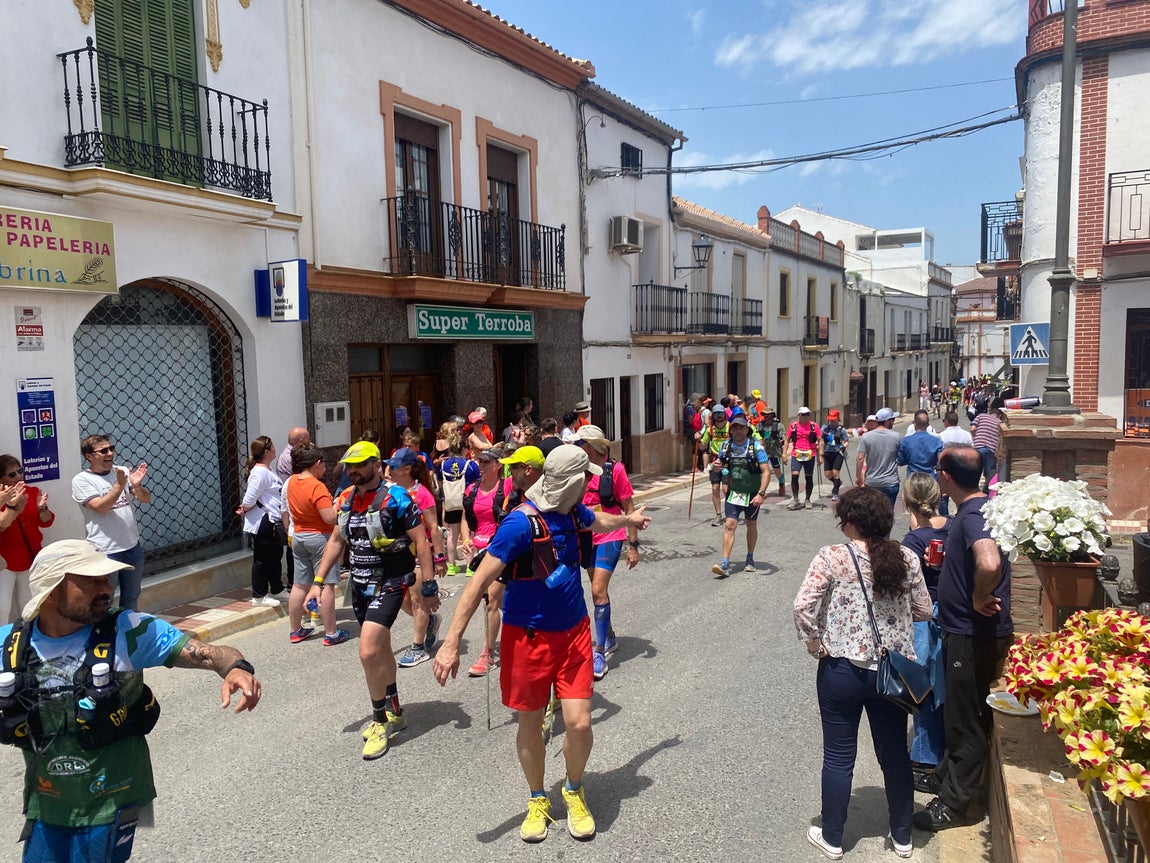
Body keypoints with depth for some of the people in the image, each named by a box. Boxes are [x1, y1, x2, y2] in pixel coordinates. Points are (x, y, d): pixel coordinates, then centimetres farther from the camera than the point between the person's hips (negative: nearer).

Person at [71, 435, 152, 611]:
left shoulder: (123, 472, 5)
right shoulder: (81, 480, -7)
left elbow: (146, 499, 3)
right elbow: (101, 507, -18)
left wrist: (137, 485, -17)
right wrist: (120, 484, -26)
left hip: (133, 547, 5)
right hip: (105, 552, -5)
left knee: (131, 599, 18)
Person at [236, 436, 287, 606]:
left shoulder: (268, 470, 12)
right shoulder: (260, 472, -20)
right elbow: (250, 499, -25)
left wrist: (245, 508, 3)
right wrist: (244, 509, -4)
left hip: (272, 522, 10)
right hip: (262, 523, -10)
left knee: (276, 556, 19)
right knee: (262, 559, 1)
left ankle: (276, 590, 32)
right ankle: (259, 596, 12)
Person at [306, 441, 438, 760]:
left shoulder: (395, 497, -15)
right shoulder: (346, 498, 5)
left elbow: (421, 541, -14)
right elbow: (336, 541, 15)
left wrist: (428, 588, -15)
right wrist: (318, 582, 10)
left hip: (389, 584, -7)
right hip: (359, 585, 7)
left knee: (368, 653, -16)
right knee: (381, 649, 19)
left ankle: (380, 722, 4)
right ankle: (394, 713, 36)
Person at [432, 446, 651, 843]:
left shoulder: (572, 511, 0)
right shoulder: (521, 522, -23)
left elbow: (600, 521, 26)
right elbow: (480, 581, -24)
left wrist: (630, 519, 46)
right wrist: (451, 643, -28)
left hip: (574, 631, 5)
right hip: (529, 636, -5)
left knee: (579, 723, -2)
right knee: (530, 723, 10)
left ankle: (574, 791, 27)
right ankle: (537, 800, 36)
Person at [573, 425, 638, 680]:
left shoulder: (614, 470, -11)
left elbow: (629, 509, -7)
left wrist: (633, 545, -7)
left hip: (609, 537, -5)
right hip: (586, 537, 5)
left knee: (598, 590, -13)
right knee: (599, 590, 18)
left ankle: (599, 652, -6)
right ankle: (610, 637, 38)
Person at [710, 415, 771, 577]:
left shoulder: (756, 447, -11)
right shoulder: (726, 446, 0)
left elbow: (766, 472, -14)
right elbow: (720, 464, 16)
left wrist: (761, 493, -25)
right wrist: (717, 467, -9)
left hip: (752, 493, -2)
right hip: (733, 493, 2)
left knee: (752, 526, 14)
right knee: (730, 525, -10)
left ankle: (750, 559, 33)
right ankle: (724, 564, -14)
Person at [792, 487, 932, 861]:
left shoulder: (832, 557, -14)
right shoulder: (906, 558, -4)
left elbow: (802, 606, -21)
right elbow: (924, 611, 5)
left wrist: (813, 642, -7)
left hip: (842, 670, -3)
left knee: (838, 756, 11)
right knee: (895, 754, 19)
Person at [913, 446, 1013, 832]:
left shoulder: (973, 515, -25)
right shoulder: (972, 509, 6)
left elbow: (990, 563, -43)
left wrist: (979, 599, -27)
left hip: (975, 636, -10)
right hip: (963, 631, 10)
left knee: (966, 720, 5)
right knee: (958, 713, 24)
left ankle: (957, 803, 20)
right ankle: (947, 776, 41)